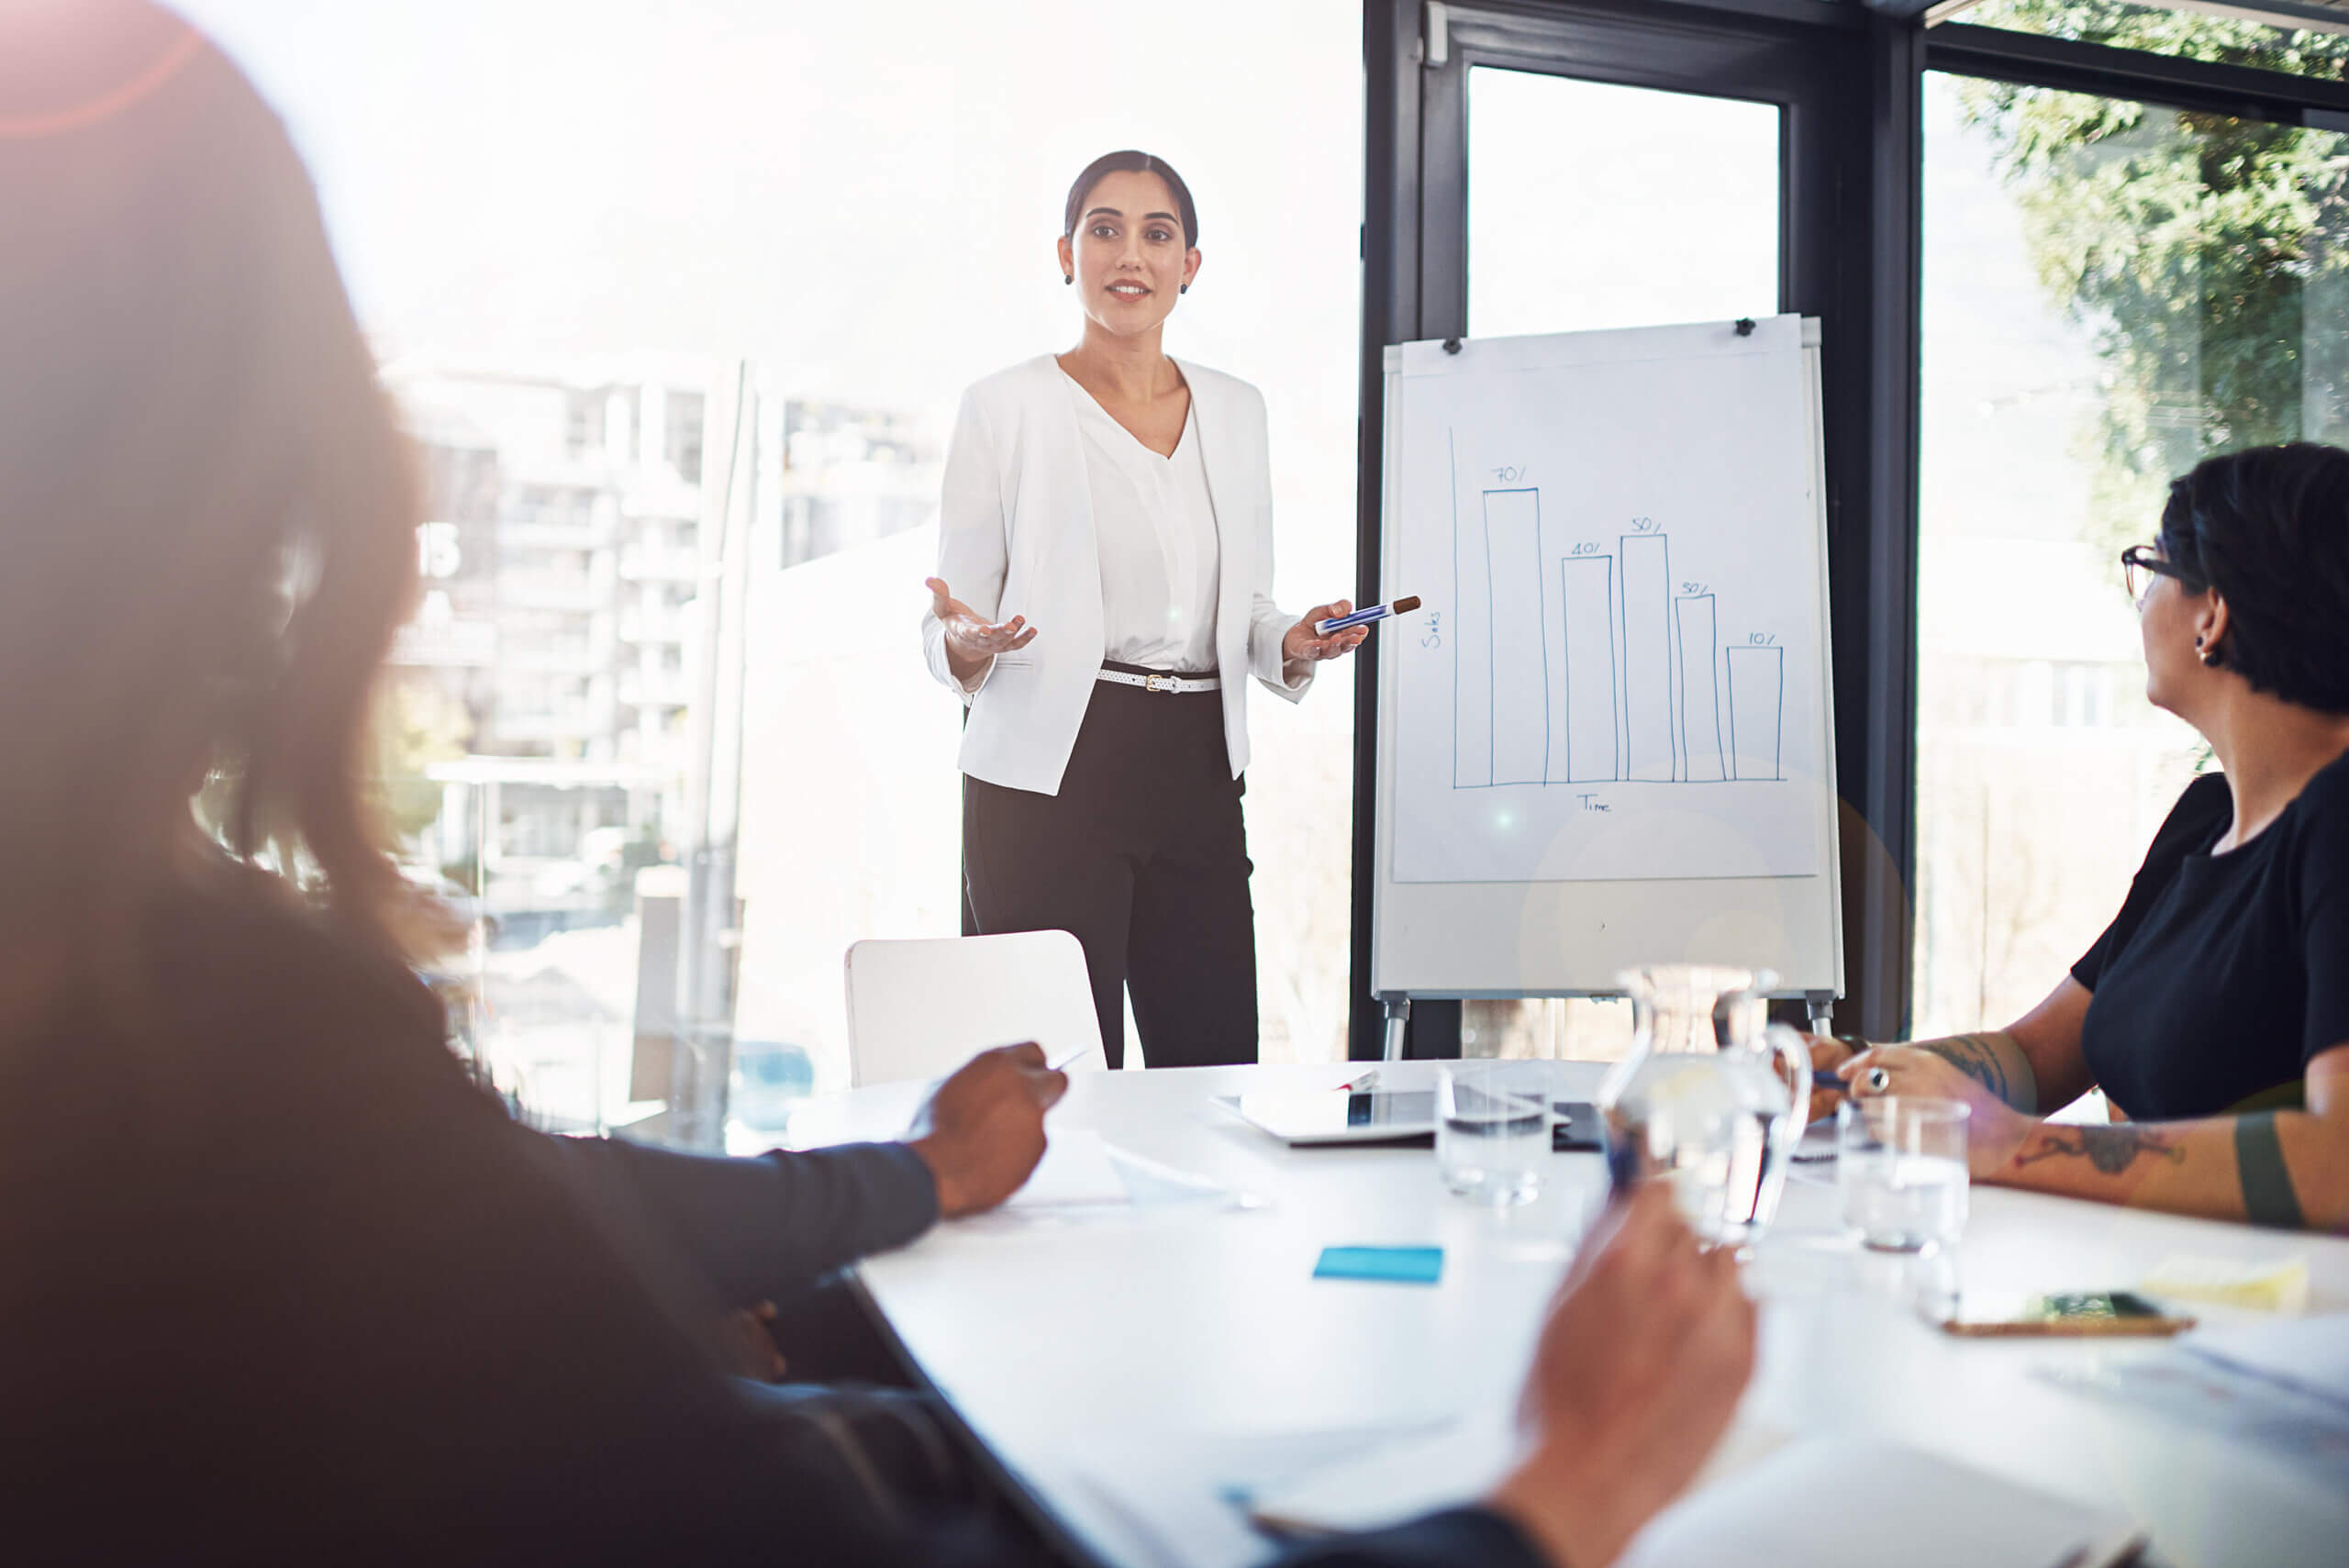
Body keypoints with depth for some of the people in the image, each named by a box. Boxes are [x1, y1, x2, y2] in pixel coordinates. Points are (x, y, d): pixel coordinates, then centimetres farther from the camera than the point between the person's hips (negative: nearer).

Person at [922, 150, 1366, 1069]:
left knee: (1215, 1071, 2)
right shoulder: (1007, 408, 1)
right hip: (1050, 776, -4)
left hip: (1199, 773, 4)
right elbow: (948, 635, 1)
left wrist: (1292, 646, -1)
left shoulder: (1236, 411, 14)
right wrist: (969, 644, -21)